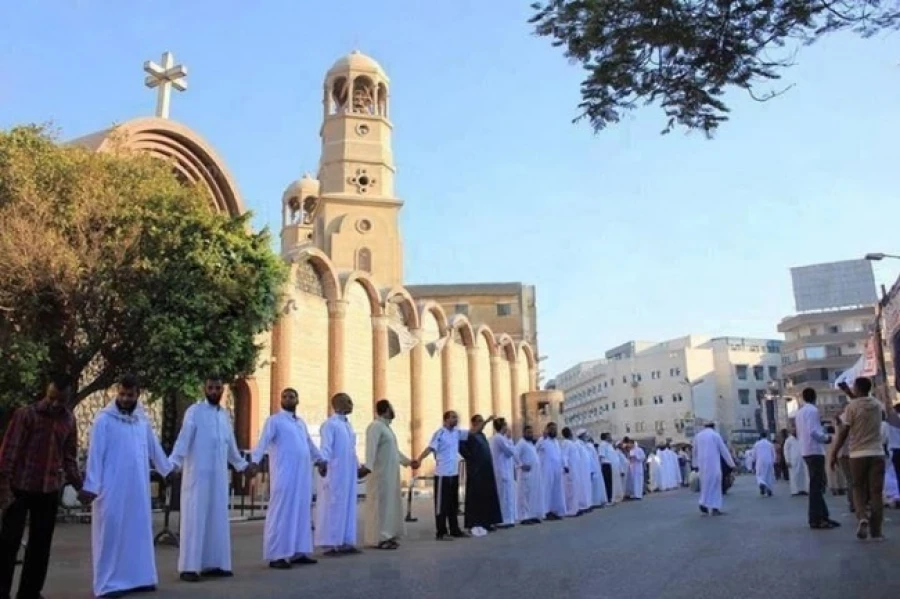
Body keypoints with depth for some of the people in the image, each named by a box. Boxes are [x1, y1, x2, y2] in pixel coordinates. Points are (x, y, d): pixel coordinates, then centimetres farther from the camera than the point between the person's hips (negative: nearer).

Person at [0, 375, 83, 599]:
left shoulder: (69, 421, 5)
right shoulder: (25, 414, -8)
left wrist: (79, 485, 6)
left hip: (50, 491, 4)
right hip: (20, 488, -4)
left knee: (41, 544, 10)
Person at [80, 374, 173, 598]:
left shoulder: (142, 419, 10)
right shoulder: (104, 420, -6)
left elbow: (154, 447, 22)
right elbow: (95, 454, -9)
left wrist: (167, 469, 30)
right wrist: (90, 486, -13)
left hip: (138, 488, 6)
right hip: (112, 488, -5)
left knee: (138, 531, 9)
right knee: (112, 532, -2)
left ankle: (138, 577, 18)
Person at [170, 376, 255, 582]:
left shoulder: (225, 415, 14)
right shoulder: (194, 411, -5)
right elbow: (183, 438, -14)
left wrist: (242, 465, 31)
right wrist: (173, 463, -27)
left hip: (219, 476, 6)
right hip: (197, 474, -6)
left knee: (217, 519, 7)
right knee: (195, 519, -4)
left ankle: (214, 564, 14)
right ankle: (189, 567, 0)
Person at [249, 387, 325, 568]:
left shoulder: (301, 422, 17)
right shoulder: (274, 420, -4)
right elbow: (263, 441, -17)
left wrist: (320, 460, 35)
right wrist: (254, 461, -31)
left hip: (303, 475, 7)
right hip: (284, 475, -7)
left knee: (301, 512, 9)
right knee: (281, 513, -6)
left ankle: (298, 552, 17)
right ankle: (276, 556, -2)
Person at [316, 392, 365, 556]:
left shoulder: (348, 425, 16)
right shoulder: (329, 424, -10)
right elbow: (325, 448, -18)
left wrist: (358, 466, 25)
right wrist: (323, 465, -31)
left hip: (349, 473, 8)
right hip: (334, 473, -8)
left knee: (348, 507, 9)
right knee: (332, 507, -3)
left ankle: (345, 543, 14)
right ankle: (329, 545, 3)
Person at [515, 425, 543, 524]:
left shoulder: (531, 443, 20)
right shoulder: (521, 443, -9)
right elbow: (515, 454, -21)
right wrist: (521, 465, -20)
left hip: (535, 473, 9)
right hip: (527, 472, -9)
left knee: (535, 494, 10)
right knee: (526, 494, -8)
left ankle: (533, 515, 15)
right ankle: (525, 517, -8)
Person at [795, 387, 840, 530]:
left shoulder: (799, 412, 16)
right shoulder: (812, 410, -11)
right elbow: (814, 431, -22)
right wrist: (826, 438, -6)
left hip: (806, 450, 9)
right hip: (815, 451, -9)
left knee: (818, 484, 14)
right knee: (816, 485, -7)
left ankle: (822, 515, 19)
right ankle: (816, 519, -6)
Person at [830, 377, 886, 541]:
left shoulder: (852, 406, -7)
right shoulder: (877, 405, 6)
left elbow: (844, 432, -8)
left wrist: (834, 453, -3)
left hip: (858, 455, -3)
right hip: (877, 453, 3)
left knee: (859, 490, 11)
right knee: (876, 492, 5)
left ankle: (862, 517, -13)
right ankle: (876, 531, 3)